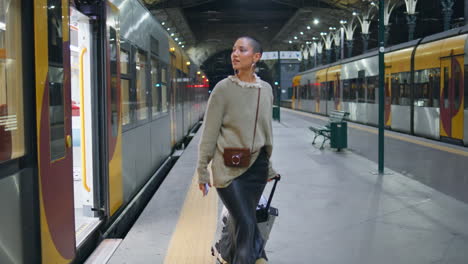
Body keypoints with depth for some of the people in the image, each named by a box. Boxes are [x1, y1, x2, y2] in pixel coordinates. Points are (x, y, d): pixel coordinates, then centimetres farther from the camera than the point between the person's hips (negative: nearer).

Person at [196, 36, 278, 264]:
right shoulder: (223, 88, -6)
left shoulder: (266, 89, 7)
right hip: (228, 167, -4)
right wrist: (202, 170, -6)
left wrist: (267, 166, 19)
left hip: (255, 166, 4)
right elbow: (209, 132, -5)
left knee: (242, 220, 9)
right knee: (246, 222, -7)